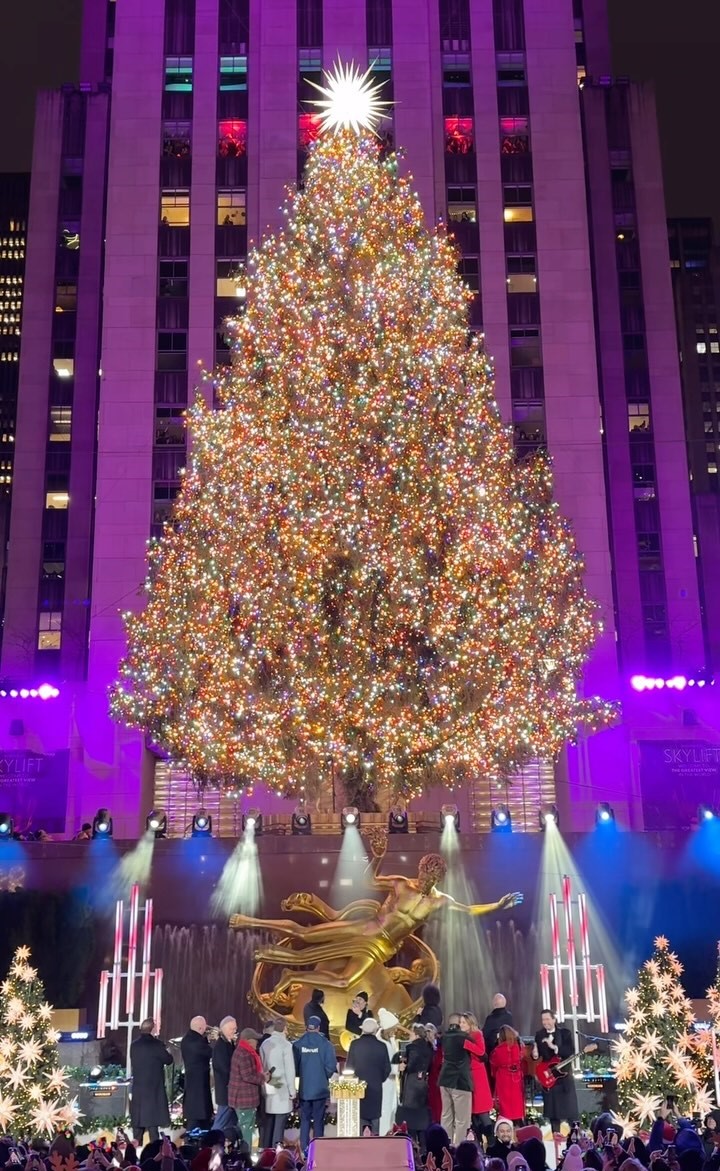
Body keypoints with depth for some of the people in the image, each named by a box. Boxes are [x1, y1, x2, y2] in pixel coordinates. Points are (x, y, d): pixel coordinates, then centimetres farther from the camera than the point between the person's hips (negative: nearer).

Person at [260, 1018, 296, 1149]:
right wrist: (292, 1090, -3)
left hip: (268, 1089, 5)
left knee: (268, 1123, 12)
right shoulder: (285, 1045, -11)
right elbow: (289, 1069, -10)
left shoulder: (264, 1044, 3)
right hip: (282, 1090, -5)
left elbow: (261, 1066, 5)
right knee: (279, 1124, -1)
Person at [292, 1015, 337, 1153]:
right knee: (318, 1120, 8)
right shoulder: (325, 1043, -10)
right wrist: (325, 1077, 7)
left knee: (305, 1119, 12)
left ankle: (304, 1149, 10)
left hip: (304, 1088, 2)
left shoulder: (297, 1043, -6)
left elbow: (294, 1065, -5)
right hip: (320, 1088, -1)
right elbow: (331, 1065, -12)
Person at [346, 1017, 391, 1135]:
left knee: (358, 1118, 6)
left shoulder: (355, 1044, -8)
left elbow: (348, 1066, -5)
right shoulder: (381, 1045, -6)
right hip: (375, 1088, 1)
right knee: (375, 1116, 9)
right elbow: (387, 1068, -1)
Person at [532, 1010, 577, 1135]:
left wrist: (554, 1047, -23)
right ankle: (555, 1134, 13)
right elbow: (538, 1054, 5)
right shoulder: (539, 1034, 6)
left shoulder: (565, 1033, -2)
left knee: (569, 1106, 0)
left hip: (564, 1074, -2)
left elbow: (571, 1051, -13)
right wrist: (535, 1055, -19)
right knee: (552, 1108, 5)